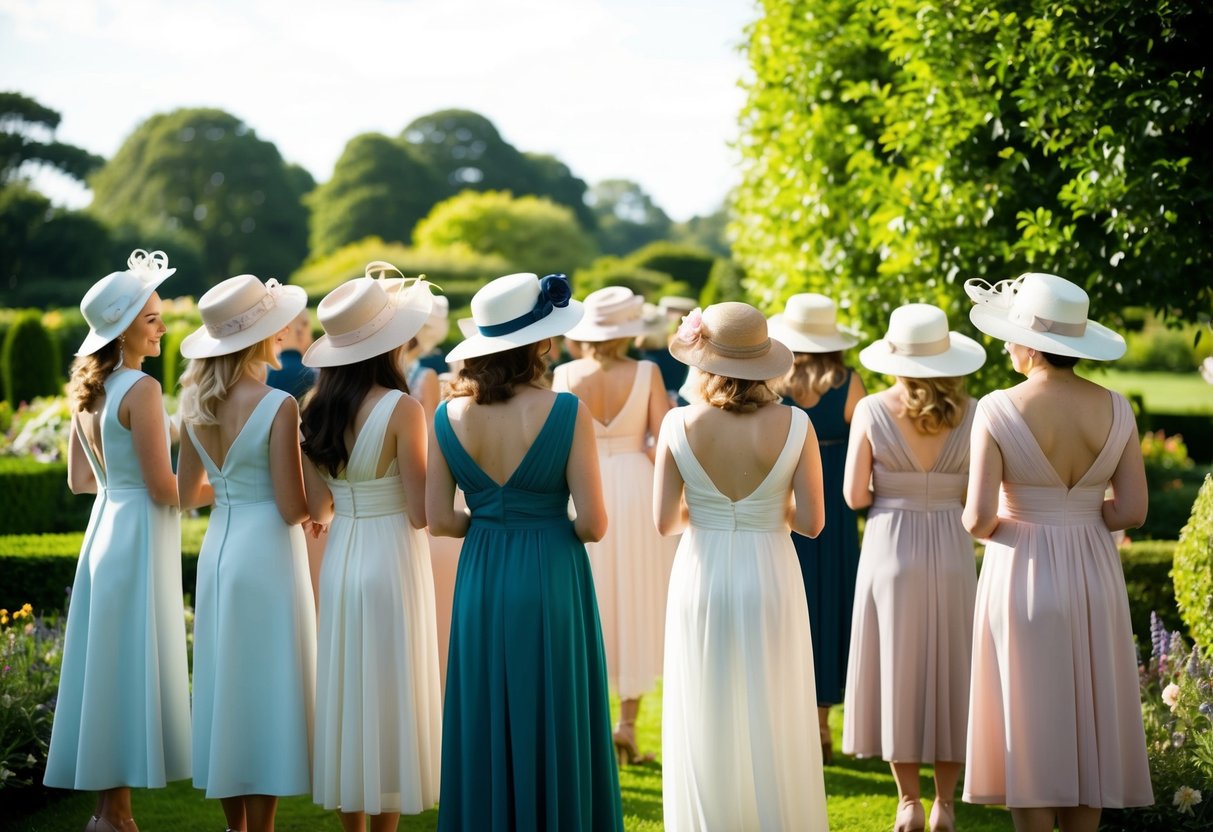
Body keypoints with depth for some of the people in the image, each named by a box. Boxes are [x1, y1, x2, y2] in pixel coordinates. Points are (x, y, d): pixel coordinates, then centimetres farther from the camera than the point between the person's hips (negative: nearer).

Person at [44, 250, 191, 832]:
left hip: (104, 526, 9)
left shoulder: (87, 388, 9)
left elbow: (79, 480, 15)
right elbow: (163, 487, -18)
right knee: (135, 669, -2)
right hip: (140, 537, -9)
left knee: (106, 665, 12)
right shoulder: (141, 389, -17)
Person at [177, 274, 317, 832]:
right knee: (265, 687, 1)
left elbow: (188, 493, 11)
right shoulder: (277, 406, -18)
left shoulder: (197, 404, 2)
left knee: (226, 682, 14)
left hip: (218, 550, 7)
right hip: (266, 554, -7)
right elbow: (293, 508, -18)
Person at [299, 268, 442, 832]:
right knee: (390, 697, 2)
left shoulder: (318, 410, 3)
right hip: (392, 559, -6)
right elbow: (419, 512, -15)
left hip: (338, 559, 6)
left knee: (346, 692, 12)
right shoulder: (401, 409, -15)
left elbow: (317, 509, 6)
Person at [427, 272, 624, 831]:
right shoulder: (566, 413, -13)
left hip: (481, 583, 4)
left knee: (487, 728, 12)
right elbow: (593, 523, -13)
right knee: (551, 728, 7)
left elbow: (439, 520, -1)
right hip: (551, 581, -4)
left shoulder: (450, 416, -3)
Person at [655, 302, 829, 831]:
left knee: (706, 729, 10)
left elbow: (664, 521, -6)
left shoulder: (680, 425, -8)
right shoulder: (793, 425, -9)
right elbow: (811, 522, -8)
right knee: (772, 727, 10)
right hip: (769, 581, -1)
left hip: (701, 581, 1)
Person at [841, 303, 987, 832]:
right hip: (951, 551, 1)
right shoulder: (971, 413, -5)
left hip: (890, 547, -1)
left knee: (896, 670, 9)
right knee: (948, 672, 11)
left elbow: (854, 495, -8)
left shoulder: (872, 411, -8)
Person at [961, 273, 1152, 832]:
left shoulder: (999, 411, -15)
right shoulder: (1114, 409, -3)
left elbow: (977, 518, -18)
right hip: (1093, 576, 4)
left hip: (1022, 575, -4)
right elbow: (1132, 511, -4)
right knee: (1088, 723, 13)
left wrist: (983, 526, 5)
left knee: (1029, 726, 5)